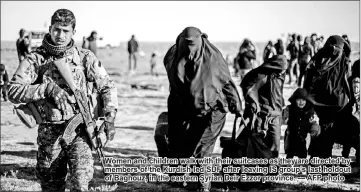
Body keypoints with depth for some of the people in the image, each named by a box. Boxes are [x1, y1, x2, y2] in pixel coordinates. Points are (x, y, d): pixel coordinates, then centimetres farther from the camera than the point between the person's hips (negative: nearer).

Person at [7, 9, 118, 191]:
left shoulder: (85, 57, 3)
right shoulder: (35, 60, 0)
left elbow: (107, 86, 8)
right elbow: (13, 91, -9)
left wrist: (109, 115, -7)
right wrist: (47, 88, -19)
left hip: (80, 130, -1)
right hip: (50, 133, 1)